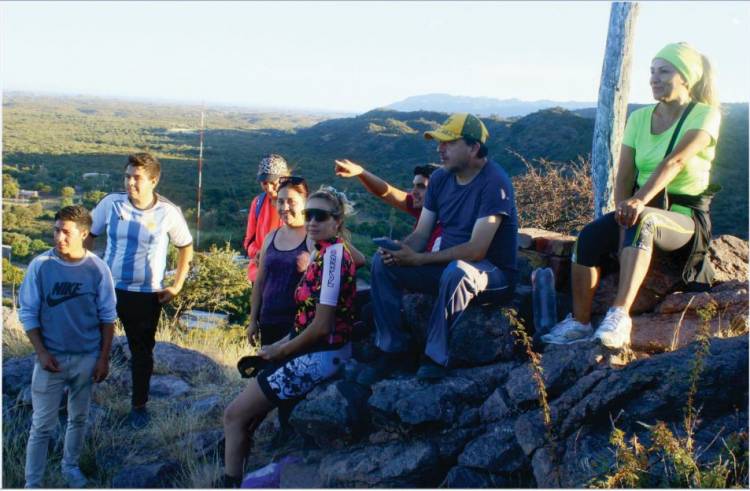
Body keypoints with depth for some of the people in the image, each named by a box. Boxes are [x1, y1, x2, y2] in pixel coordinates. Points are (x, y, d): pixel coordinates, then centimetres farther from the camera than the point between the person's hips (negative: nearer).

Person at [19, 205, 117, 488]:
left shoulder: (97, 268, -8)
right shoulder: (40, 266, -11)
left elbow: (107, 316, -1)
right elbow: (28, 313, -5)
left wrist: (104, 358, -2)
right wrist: (41, 353, -12)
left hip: (87, 358, 2)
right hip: (52, 358, -1)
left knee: (79, 418, 18)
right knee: (42, 425, 4)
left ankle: (70, 466, 40)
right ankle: (32, 484, 17)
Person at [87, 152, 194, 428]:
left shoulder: (168, 213, -9)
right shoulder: (111, 203, -6)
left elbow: (186, 247, 4)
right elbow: (89, 235, 7)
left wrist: (177, 286, 0)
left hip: (146, 294, -1)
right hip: (106, 288, 1)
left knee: (142, 352, 11)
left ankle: (139, 406, 27)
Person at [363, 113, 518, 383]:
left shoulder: (494, 183, -20)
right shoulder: (440, 178, 3)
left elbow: (476, 250, -26)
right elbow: (421, 234, 4)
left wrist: (418, 259, -25)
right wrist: (399, 250, -20)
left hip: (493, 272, -7)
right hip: (446, 264, 7)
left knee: (456, 271, -40)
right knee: (382, 262, -10)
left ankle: (436, 357, -25)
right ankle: (391, 349, -5)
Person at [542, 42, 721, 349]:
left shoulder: (705, 115, -6)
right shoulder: (639, 118, 10)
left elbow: (674, 162, -23)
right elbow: (624, 176, 3)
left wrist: (641, 201, -37)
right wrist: (624, 205, -18)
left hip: (685, 218, -5)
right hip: (642, 210, 5)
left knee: (642, 221, -39)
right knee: (590, 235, -24)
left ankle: (619, 316, -48)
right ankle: (580, 323, -23)